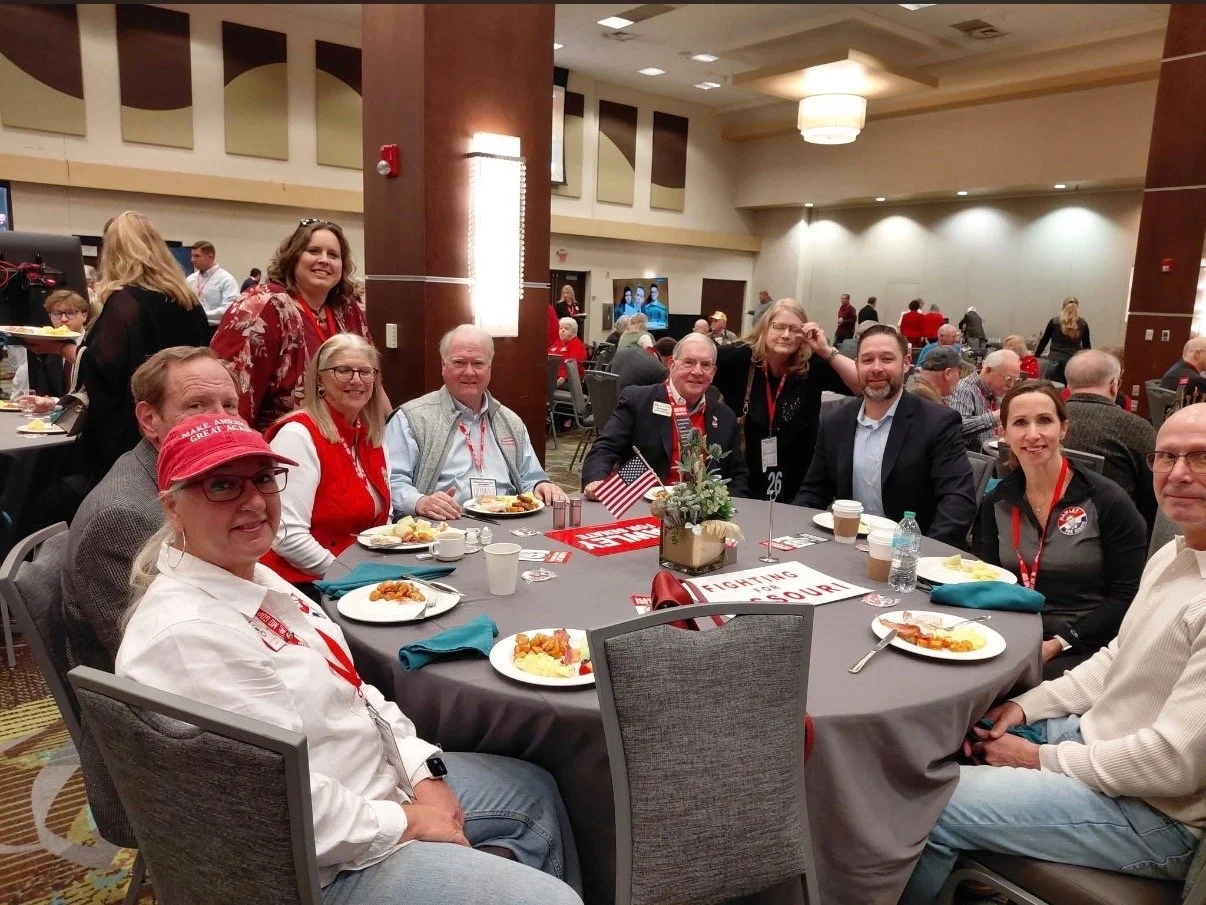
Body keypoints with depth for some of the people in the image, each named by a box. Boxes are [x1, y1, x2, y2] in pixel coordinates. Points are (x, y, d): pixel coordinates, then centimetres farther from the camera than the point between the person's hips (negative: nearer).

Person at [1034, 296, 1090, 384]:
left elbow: (1044, 341, 7)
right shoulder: (1082, 324, 6)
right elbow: (1086, 346, 12)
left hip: (1055, 361, -1)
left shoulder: (1054, 321, 3)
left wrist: (1036, 356, 17)